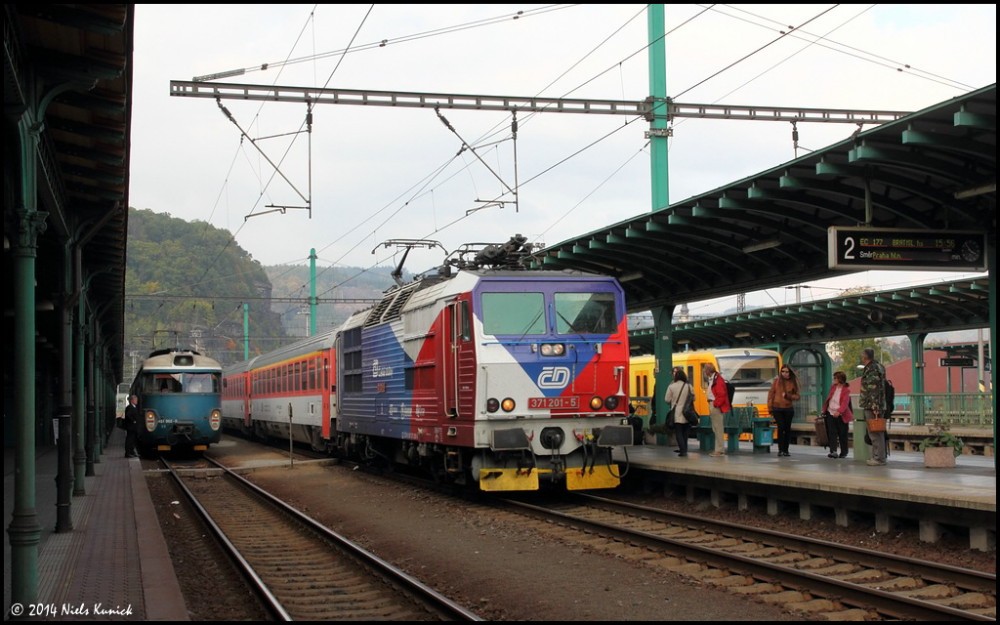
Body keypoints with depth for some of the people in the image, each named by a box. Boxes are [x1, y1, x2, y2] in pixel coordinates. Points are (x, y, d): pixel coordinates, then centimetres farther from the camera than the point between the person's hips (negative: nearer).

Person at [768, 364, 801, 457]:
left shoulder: (793, 382, 4)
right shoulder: (777, 381, 2)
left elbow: (797, 397, 3)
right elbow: (771, 394, 3)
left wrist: (787, 395, -15)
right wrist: (770, 408, -2)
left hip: (788, 409, 2)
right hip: (777, 409, -2)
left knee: (787, 429, 5)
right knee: (781, 427, -13)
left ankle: (786, 450, 13)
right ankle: (780, 449, -8)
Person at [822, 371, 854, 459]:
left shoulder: (846, 390, -10)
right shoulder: (833, 387, 8)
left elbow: (845, 402, -22)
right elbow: (828, 398, 17)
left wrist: (839, 411, -37)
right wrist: (824, 409, 14)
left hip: (841, 415, -5)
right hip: (831, 413, 5)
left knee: (842, 434, 5)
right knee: (832, 433, -6)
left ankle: (844, 452, 18)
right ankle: (833, 451, -14)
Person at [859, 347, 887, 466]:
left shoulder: (872, 370, -16)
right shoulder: (877, 366, 17)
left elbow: (874, 390, -22)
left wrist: (875, 407, -25)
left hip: (871, 406, -11)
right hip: (873, 406, 11)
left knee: (875, 433, -9)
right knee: (877, 433, 14)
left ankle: (878, 458, -9)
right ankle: (876, 456, 20)